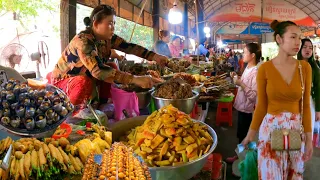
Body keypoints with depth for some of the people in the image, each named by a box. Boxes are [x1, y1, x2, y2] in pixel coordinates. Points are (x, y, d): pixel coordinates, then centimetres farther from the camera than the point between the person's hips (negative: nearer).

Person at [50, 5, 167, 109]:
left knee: (111, 69, -12)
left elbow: (129, 47, -12)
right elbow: (97, 70, -47)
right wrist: (135, 79, -54)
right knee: (85, 83, -37)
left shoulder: (107, 38, -12)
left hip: (85, 76, 7)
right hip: (63, 80, -7)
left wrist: (153, 56, -29)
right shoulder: (83, 41, -34)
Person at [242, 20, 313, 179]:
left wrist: (309, 137, 1)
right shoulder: (265, 68, -9)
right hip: (271, 128, -3)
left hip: (296, 129, 3)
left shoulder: (305, 67, -2)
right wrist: (251, 134, 2)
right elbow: (261, 105, -2)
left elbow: (305, 105, 1)